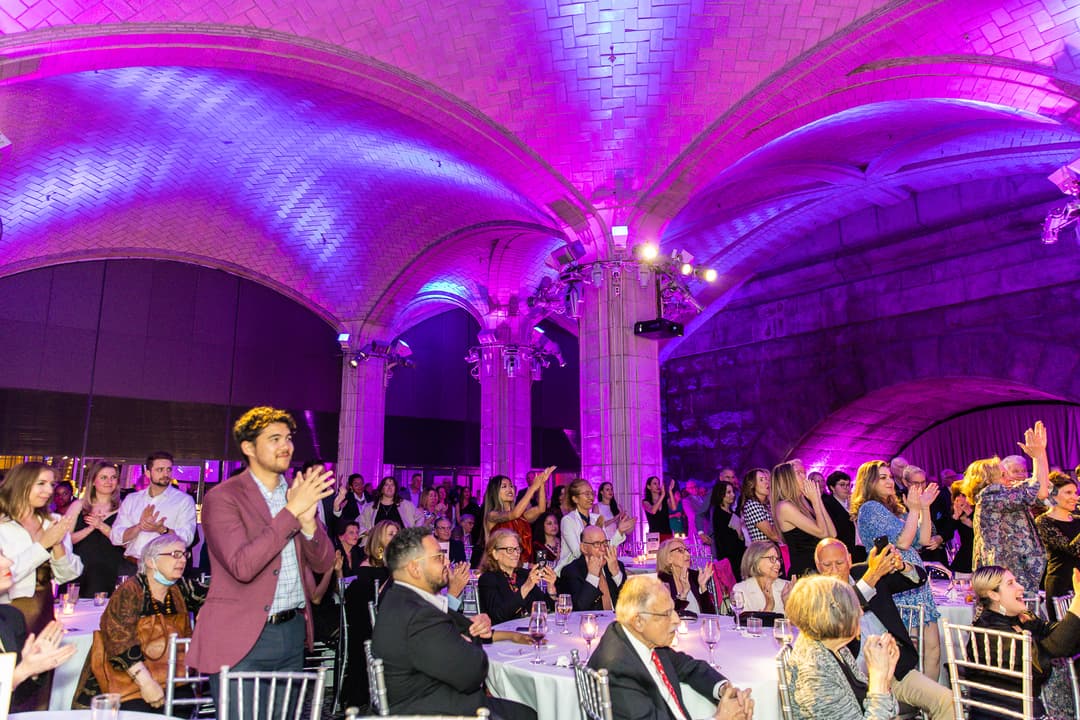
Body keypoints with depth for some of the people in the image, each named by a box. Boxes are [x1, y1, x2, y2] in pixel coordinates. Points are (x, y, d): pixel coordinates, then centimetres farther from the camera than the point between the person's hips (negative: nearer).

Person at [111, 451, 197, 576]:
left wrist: (161, 529, -25)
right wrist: (139, 526, -14)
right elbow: (115, 537, 4)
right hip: (130, 566, 3)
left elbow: (186, 537, -10)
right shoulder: (131, 499, 13)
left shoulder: (184, 500, 2)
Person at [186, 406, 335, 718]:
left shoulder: (298, 493, 7)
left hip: (293, 632, 6)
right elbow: (242, 566, -24)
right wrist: (292, 511, -26)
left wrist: (308, 520, -16)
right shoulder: (222, 498, -10)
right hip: (242, 638, -5)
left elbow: (323, 563, 3)